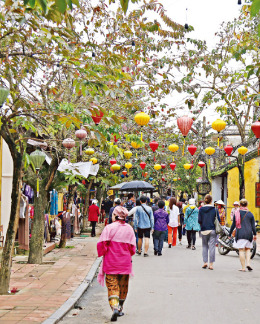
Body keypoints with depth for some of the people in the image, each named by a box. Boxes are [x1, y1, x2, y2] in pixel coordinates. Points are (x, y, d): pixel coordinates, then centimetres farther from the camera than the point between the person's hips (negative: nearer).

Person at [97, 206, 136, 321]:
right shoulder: (129, 229, -1)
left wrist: (103, 253, 7)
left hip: (111, 263, -3)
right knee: (123, 286, 16)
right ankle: (120, 308, 26)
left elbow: (102, 244, -13)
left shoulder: (109, 228, -11)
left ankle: (114, 307, -20)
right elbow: (132, 248, 3)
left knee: (112, 286, -2)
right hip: (125, 263, 3)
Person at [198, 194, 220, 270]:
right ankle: (211, 264, 2)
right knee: (212, 246, 2)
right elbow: (218, 220, -3)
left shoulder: (201, 209, -1)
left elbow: (199, 220, -4)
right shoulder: (215, 209, -3)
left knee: (205, 246, 13)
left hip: (204, 230, 1)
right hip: (213, 230, -1)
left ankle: (205, 262, 6)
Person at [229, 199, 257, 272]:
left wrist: (230, 234, 9)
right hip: (249, 234, 2)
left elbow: (233, 225, 2)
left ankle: (243, 267, 0)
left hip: (240, 234, -1)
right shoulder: (250, 214, 2)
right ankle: (248, 263, -2)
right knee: (248, 249, 15)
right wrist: (255, 234, 10)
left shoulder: (236, 213, 0)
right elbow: (253, 225, 2)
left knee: (241, 250, 1)